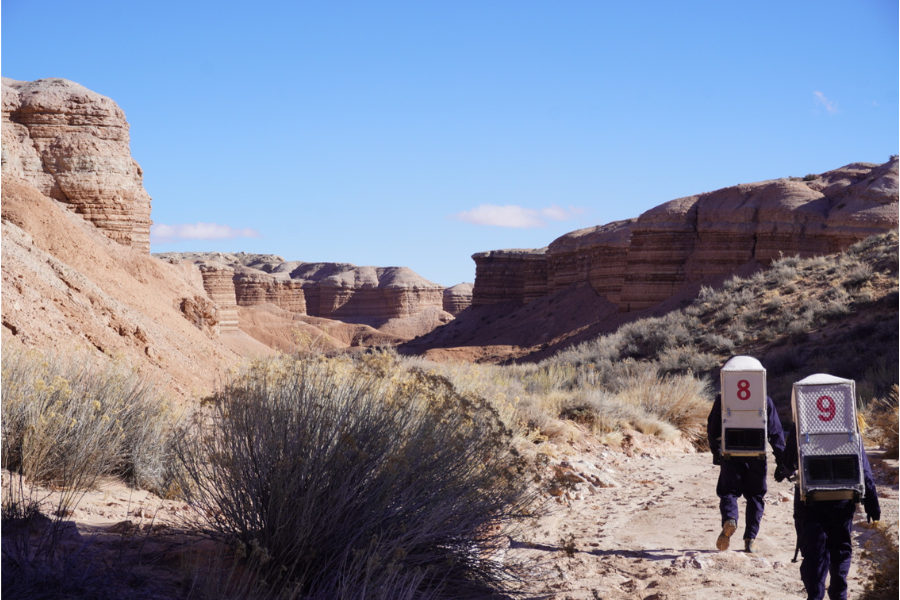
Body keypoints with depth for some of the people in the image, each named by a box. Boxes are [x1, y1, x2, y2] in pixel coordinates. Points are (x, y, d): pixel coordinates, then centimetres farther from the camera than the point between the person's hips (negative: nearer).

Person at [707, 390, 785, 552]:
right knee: (755, 495, 11)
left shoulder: (722, 399, 4)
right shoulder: (765, 400, 5)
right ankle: (750, 539, 8)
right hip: (757, 454, 1)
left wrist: (715, 451, 15)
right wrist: (781, 458, 8)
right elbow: (776, 431, 4)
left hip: (730, 453, -1)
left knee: (728, 491, 6)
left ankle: (729, 519, -26)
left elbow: (713, 429, 4)